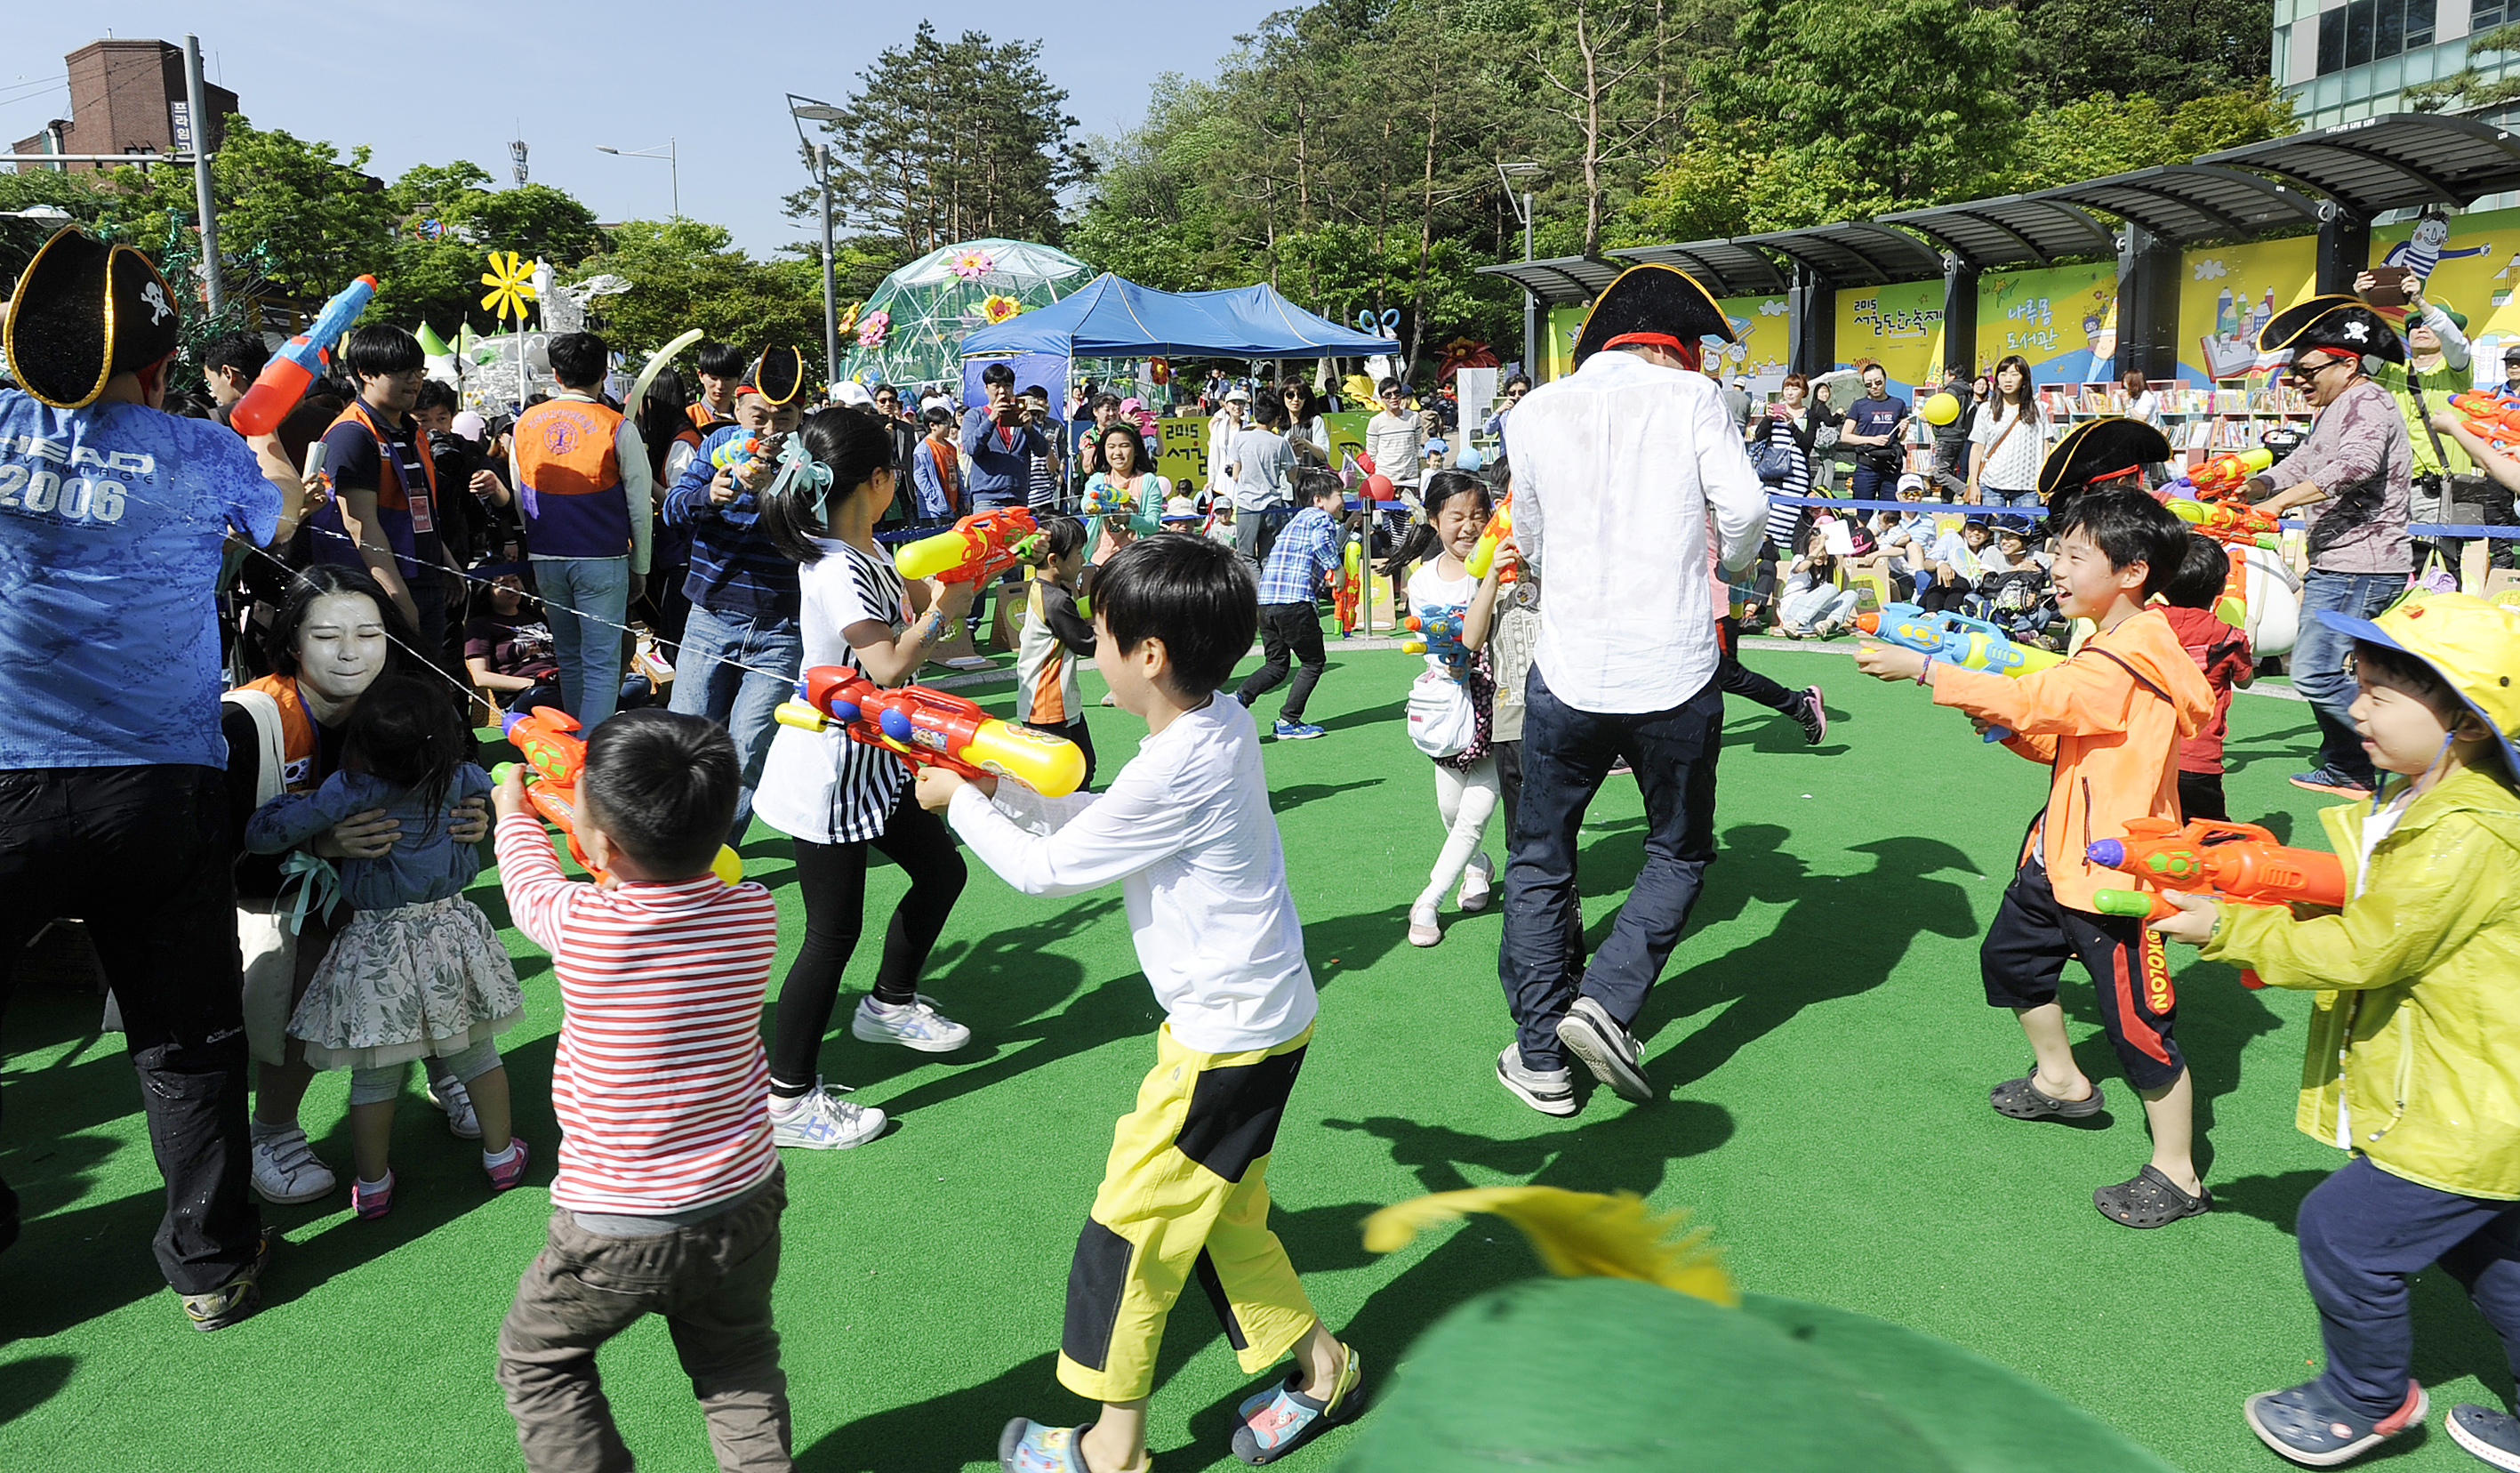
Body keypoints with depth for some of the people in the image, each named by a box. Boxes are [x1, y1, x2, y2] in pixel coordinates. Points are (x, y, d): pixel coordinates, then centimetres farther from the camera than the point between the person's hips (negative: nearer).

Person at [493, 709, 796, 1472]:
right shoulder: (754, 913, -15)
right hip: (743, 1204, 3)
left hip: (613, 1229, -3)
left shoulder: (582, 925, -22)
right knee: (738, 1364, 26)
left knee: (537, 1360, 23)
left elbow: (527, 876, 1)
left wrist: (514, 809, 21)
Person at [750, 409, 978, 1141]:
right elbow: (890, 663, -30)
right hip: (830, 770, -10)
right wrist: (945, 612, -19)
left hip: (870, 760, 10)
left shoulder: (865, 550, 4)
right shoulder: (837, 570, -25)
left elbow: (911, 595, 20)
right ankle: (788, 1101, 11)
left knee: (941, 869, 21)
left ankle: (889, 1004, 43)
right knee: (833, 931, -2)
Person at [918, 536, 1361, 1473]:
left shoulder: (1174, 769, -27)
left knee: (1132, 1227, 6)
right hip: (1261, 1012, 9)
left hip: (1229, 1037, -9)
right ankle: (1319, 1367, 38)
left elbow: (1043, 869, -16)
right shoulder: (1222, 723, 1)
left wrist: (959, 802, -1)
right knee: (1221, 1217, 23)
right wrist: (997, 785, 8)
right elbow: (1103, 817, 13)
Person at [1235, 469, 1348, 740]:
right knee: (1314, 662, 8)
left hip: (1264, 601, 8)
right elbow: (1322, 541, -23)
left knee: (1276, 665, 17)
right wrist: (1338, 570, -14)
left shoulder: (1296, 520, 26)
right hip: (1295, 602, -8)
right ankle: (1288, 722, 7)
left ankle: (1240, 698, -6)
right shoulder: (1321, 518, 0)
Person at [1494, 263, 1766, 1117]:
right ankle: (1607, 1002, 2)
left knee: (1538, 862, 14)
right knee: (1679, 851, 20)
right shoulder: (1690, 396, 0)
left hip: (1568, 672, 2)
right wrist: (1724, 559, 14)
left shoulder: (1538, 409, 6)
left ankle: (1540, 1058, 17)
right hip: (1674, 677, -1)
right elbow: (1743, 508, -8)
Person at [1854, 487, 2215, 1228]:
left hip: (2115, 871, -11)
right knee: (2010, 954, 24)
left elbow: (2033, 698, -30)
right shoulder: (2109, 644, 11)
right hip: (2063, 853, 11)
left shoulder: (2129, 658, -22)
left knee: (2138, 1024, -3)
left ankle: (2176, 1175, 11)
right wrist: (2008, 727, -2)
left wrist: (1922, 668, -25)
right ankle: (2061, 1080, 45)